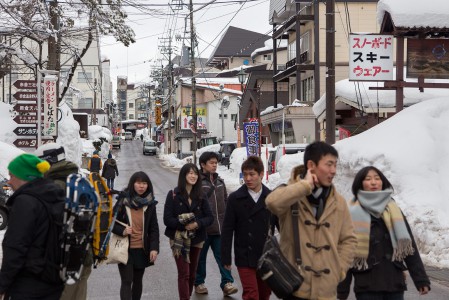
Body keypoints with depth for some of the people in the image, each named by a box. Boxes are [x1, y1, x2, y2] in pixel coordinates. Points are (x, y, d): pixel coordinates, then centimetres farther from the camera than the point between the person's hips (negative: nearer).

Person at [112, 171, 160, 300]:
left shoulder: (150, 204, 3)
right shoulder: (123, 201, -5)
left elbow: (154, 228, 2)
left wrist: (154, 247, -9)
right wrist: (122, 231, -19)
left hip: (142, 249, 3)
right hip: (125, 249, -3)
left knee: (137, 281, 15)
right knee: (127, 281, -8)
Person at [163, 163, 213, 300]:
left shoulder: (201, 196, 3)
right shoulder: (173, 195, -7)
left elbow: (209, 217, 1)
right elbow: (167, 219, -10)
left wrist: (197, 224, -19)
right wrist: (183, 225, -23)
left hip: (196, 239, 4)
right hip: (179, 240, -4)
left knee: (192, 274, 14)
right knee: (184, 274, -10)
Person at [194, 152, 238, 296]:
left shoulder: (220, 182, 13)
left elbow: (225, 202, 19)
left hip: (219, 227, 5)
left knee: (222, 255, 0)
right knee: (200, 256, 9)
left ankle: (227, 283, 0)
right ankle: (199, 283, 22)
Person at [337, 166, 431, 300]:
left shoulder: (394, 210, 12)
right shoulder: (353, 213, 0)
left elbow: (408, 246, 9)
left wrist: (421, 279, 0)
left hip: (395, 283, 4)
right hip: (367, 286, -3)